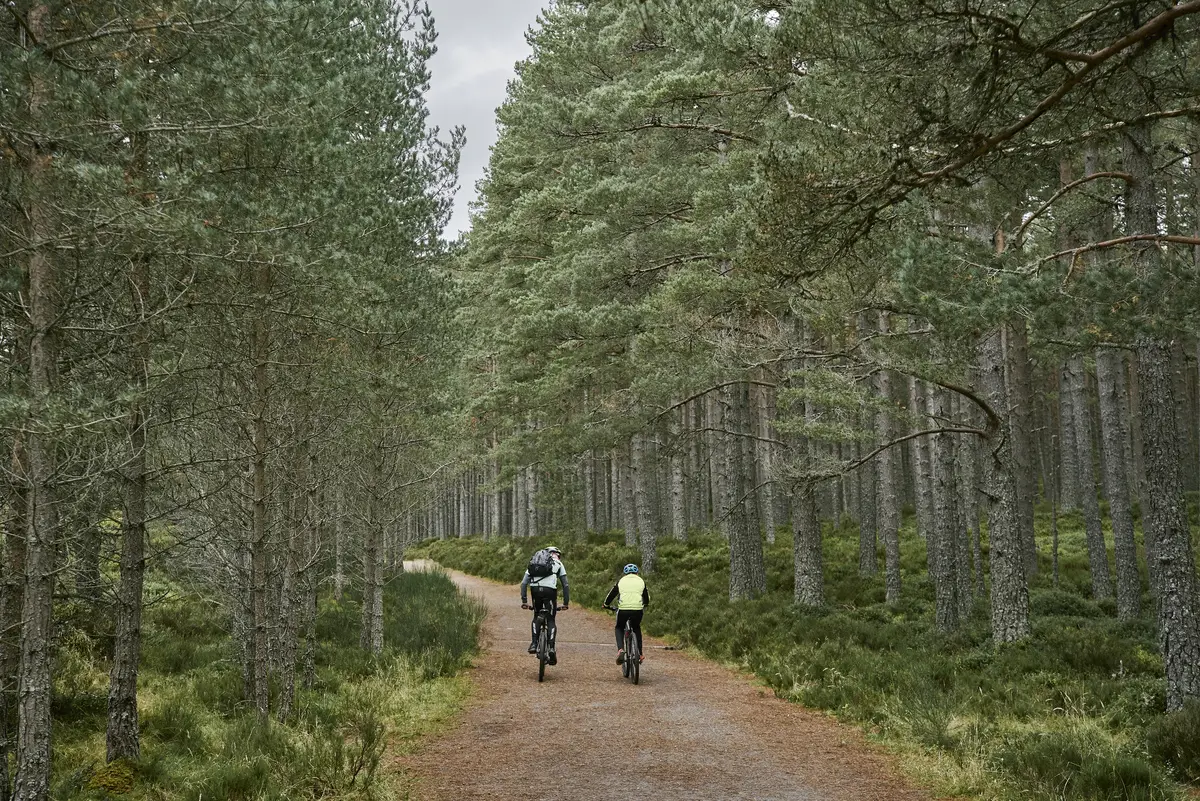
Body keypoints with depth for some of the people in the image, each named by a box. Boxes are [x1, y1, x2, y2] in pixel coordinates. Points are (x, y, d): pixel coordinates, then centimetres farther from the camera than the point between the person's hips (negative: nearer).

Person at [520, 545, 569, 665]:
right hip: (550, 590, -2)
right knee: (551, 620, 11)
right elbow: (565, 585, 19)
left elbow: (524, 583, 20)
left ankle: (534, 644, 9)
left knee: (536, 617, 24)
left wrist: (523, 600, 19)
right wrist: (566, 602, 22)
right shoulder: (558, 564, 25)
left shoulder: (533, 562, 29)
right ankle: (551, 647, -4)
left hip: (535, 589, 2)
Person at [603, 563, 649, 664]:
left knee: (619, 628, 24)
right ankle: (640, 653, 25)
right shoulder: (641, 581, 20)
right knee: (636, 628, 29)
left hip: (623, 609, -1)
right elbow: (647, 598, 31)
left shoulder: (621, 581, 16)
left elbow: (612, 594, 21)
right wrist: (645, 605, 51)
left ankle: (620, 650, 0)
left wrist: (607, 604, 39)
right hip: (638, 609, 1)